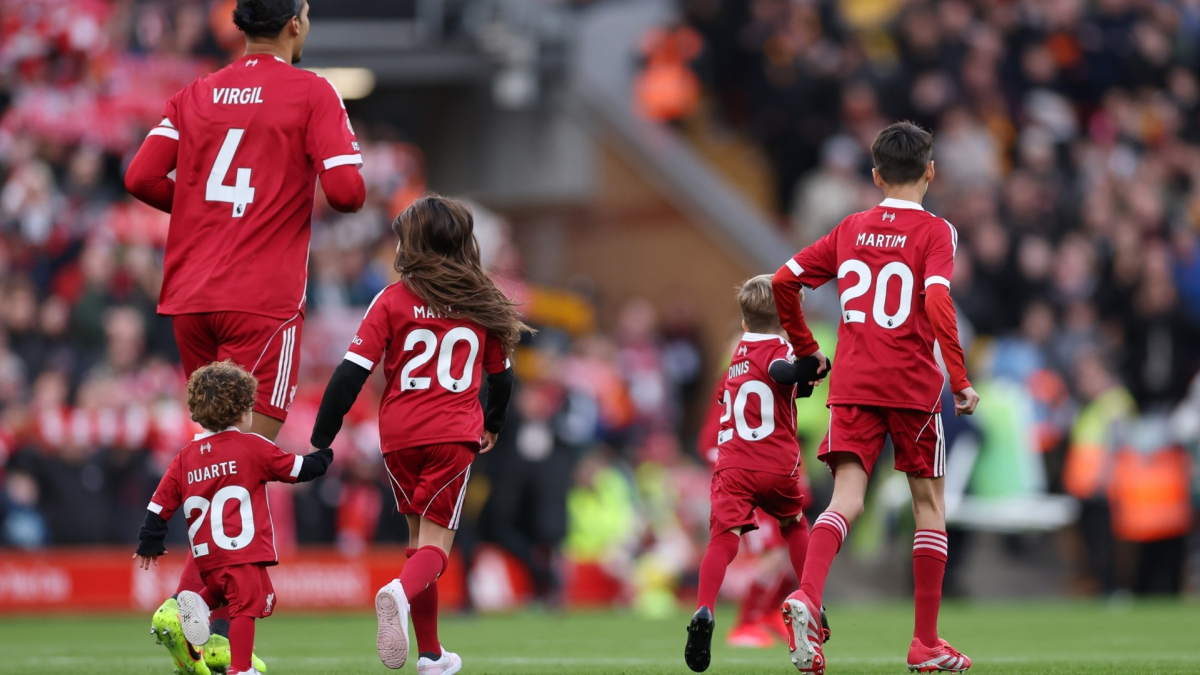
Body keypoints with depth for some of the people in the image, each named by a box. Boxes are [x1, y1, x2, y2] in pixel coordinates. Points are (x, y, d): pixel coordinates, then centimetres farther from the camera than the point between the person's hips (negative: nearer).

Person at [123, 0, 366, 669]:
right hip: (264, 301, -6)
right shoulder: (311, 93, -3)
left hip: (190, 298, 6)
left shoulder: (196, 94, 12)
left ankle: (227, 605, 10)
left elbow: (141, 177, 3)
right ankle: (192, 604, -18)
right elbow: (347, 189, -12)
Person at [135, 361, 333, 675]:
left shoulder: (185, 457, 9)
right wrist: (323, 456, 25)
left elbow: (160, 503, 10)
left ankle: (198, 602, 1)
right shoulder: (253, 448, -3)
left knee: (221, 589, 29)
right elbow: (298, 469, 4)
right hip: (244, 551, -6)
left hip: (206, 557, 6)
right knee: (245, 604, -6)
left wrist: (149, 544, 21)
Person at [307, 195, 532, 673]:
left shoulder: (392, 300, -1)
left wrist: (320, 440, -3)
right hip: (455, 435, -1)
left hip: (399, 435, 1)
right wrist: (492, 426, 37)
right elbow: (501, 376, 18)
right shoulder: (481, 303, 7)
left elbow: (352, 372, -7)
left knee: (420, 534, 16)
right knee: (437, 540, -1)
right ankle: (402, 594, -36)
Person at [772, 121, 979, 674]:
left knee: (847, 499, -4)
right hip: (913, 385, -3)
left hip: (852, 384, 3)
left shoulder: (851, 230, 10)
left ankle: (806, 596, -33)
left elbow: (783, 282, 10)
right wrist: (960, 379, -15)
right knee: (929, 504, 9)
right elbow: (937, 301, -18)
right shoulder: (934, 232, -4)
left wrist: (805, 349, 21)